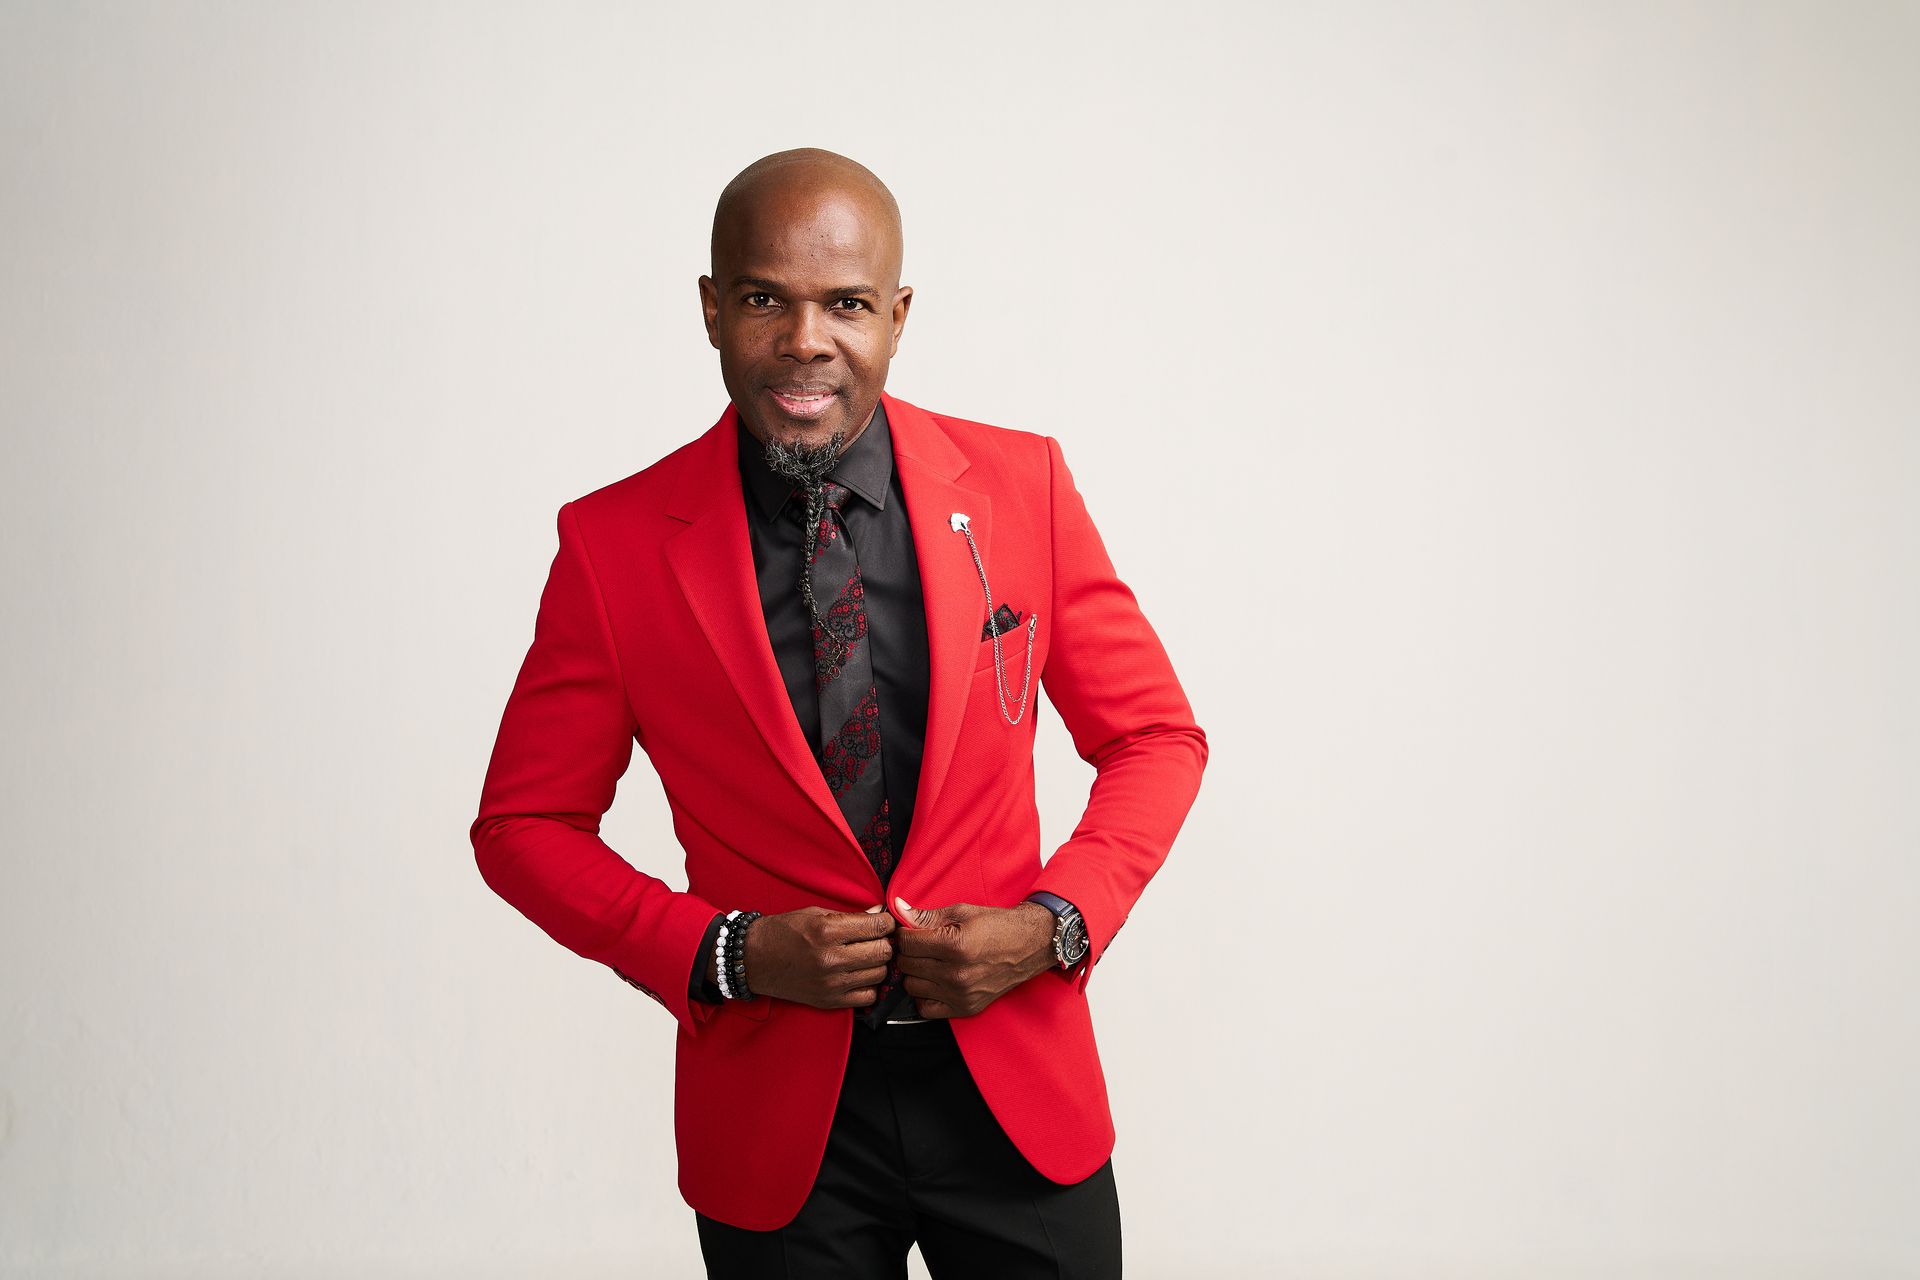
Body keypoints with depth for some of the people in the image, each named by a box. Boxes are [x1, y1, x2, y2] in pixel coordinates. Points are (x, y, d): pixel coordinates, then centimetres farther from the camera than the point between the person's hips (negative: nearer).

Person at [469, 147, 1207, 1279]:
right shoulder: (615, 545, -8)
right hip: (779, 1123, -1)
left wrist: (1054, 924, -11)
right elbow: (525, 825, -1)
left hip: (1016, 1090, 1)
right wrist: (726, 954, -14)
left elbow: (1155, 737, 4)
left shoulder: (1020, 484, -4)